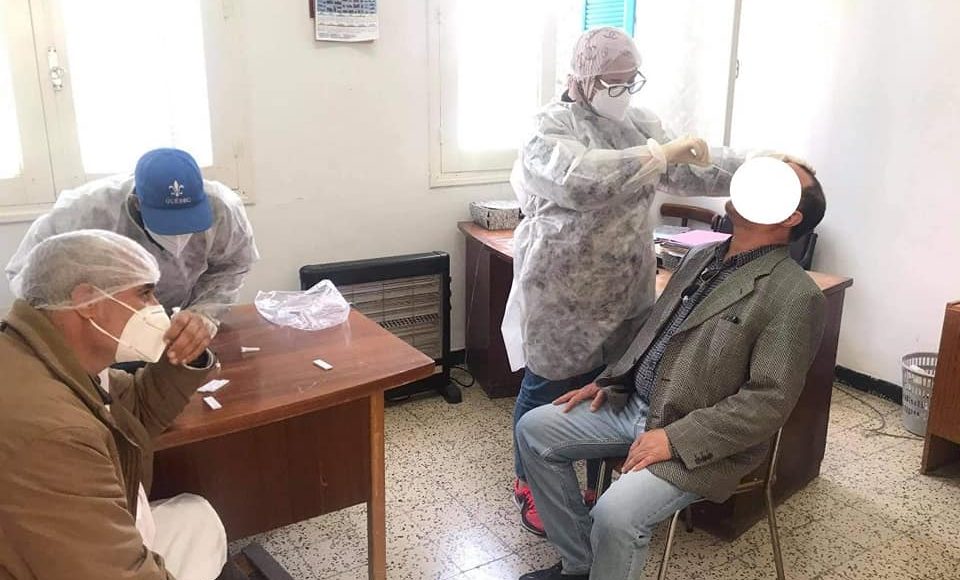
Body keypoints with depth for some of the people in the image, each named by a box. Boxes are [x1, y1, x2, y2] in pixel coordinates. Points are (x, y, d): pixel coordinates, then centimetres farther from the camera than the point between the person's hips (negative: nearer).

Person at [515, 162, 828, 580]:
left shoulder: (795, 297, -15)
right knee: (533, 429, 1)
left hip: (701, 439, -8)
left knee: (616, 512, -30)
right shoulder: (702, 258, 10)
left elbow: (770, 402, -19)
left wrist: (676, 439, -23)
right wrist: (609, 381, 8)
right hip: (633, 403, 8)